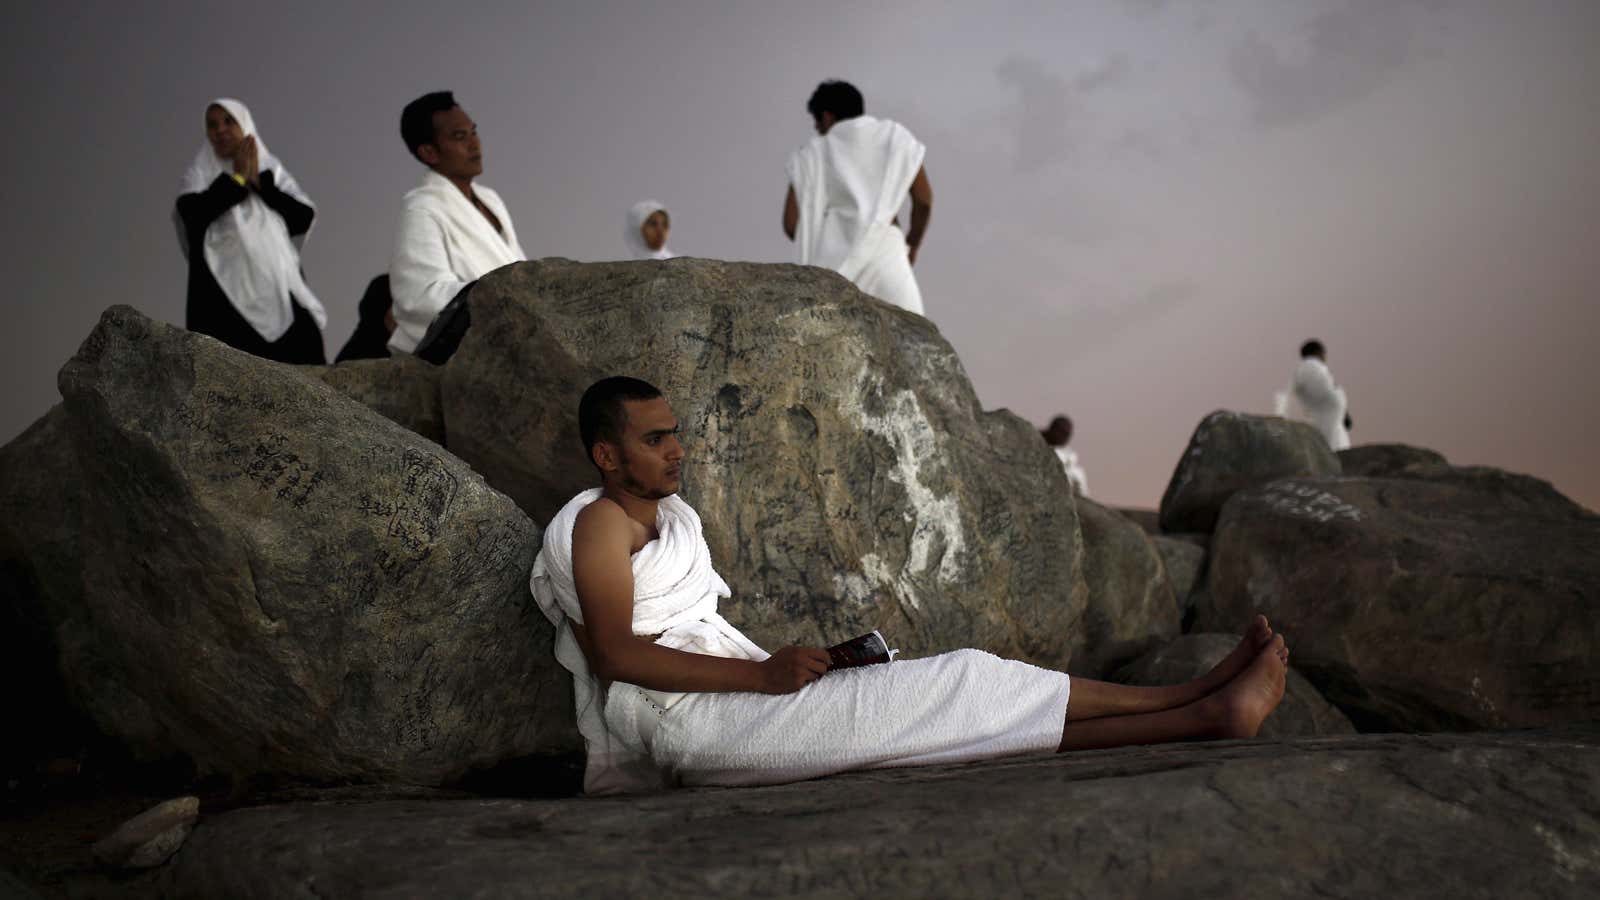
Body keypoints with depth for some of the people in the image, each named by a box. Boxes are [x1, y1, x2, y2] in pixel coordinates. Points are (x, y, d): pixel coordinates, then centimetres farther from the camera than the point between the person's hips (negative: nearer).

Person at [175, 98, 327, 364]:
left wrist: (259, 182, -2)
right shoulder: (198, 175, 10)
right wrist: (237, 178, -2)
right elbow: (194, 214, -12)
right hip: (222, 298, -2)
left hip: (277, 293, 2)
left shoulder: (272, 170, 15)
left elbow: (304, 218, 2)